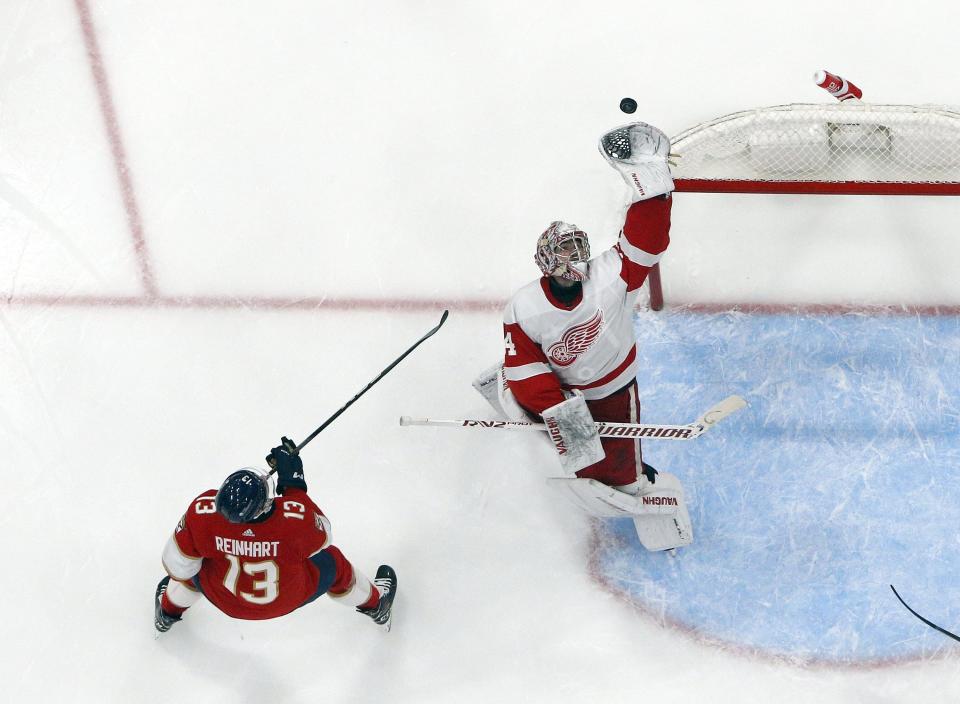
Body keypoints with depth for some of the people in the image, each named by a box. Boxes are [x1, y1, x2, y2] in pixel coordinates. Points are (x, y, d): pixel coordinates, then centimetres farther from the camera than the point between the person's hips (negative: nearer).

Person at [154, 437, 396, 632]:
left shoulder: (202, 514, -36)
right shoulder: (296, 519, -40)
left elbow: (179, 567, -21)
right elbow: (321, 538, -15)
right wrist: (294, 482, -17)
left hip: (224, 600, 1)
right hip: (289, 599, -1)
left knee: (195, 563, 31)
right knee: (332, 562, 25)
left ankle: (168, 612, 57)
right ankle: (375, 603, 52)